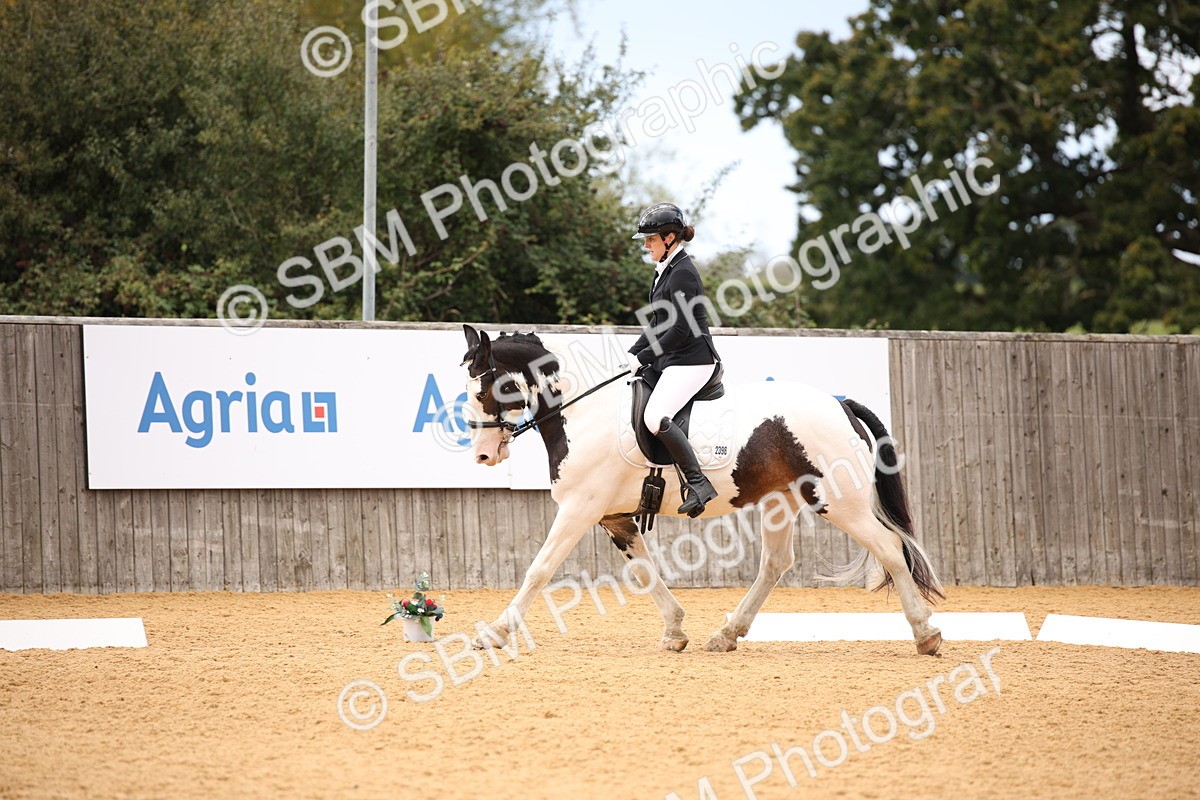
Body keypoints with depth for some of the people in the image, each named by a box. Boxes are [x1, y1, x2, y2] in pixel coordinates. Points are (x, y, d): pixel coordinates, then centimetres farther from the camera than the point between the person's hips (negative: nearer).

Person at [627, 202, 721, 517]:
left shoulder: (682, 274, -16)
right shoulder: (665, 270, 15)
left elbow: (681, 329, -20)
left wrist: (644, 357, -14)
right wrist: (633, 353, 12)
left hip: (691, 361, -11)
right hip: (671, 360, 11)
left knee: (655, 417, -27)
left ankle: (698, 483, -22)